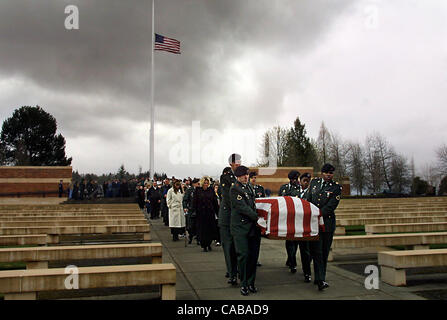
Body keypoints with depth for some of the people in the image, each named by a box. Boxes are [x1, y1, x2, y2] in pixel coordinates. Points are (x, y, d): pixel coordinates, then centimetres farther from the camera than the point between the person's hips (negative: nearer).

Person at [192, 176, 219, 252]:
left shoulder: (211, 190, 4)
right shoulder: (198, 190, 0)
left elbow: (215, 202, 5)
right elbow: (194, 202, -1)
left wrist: (217, 211, 1)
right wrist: (194, 211, -9)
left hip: (210, 212, 1)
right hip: (201, 213, -1)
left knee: (211, 228, 3)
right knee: (202, 229, 1)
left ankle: (209, 244, 22)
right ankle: (204, 246, 9)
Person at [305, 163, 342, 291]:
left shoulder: (336, 187, 0)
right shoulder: (314, 182, 11)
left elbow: (331, 206, -8)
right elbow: (308, 199, 16)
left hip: (327, 222, -1)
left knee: (324, 252, 5)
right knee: (316, 250, -7)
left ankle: (319, 278, 17)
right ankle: (320, 280, -8)